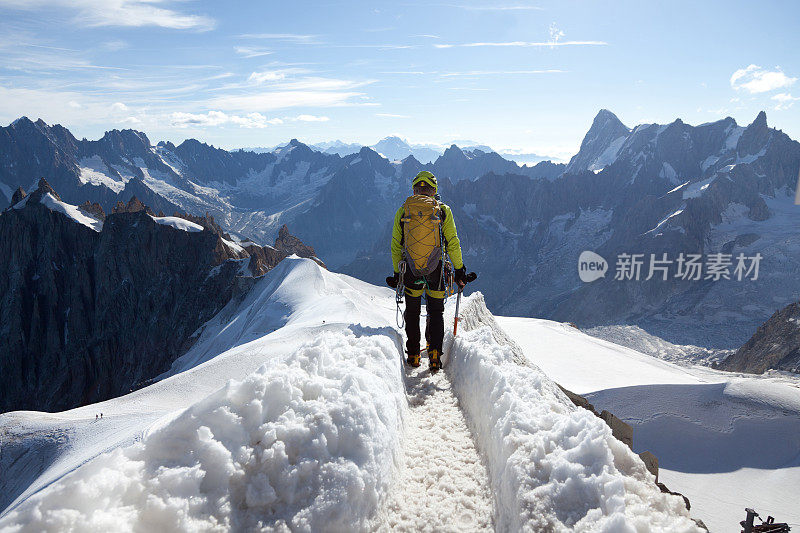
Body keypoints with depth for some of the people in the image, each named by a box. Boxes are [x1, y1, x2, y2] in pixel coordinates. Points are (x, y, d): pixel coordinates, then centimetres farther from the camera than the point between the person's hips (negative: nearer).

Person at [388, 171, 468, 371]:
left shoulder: (402, 211, 0)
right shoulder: (443, 210, -4)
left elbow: (396, 246, 4)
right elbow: (453, 243, -3)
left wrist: (397, 272, 13)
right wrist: (459, 270, 6)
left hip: (410, 271, 1)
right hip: (436, 271, -1)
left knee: (412, 312, 18)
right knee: (436, 313, 15)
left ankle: (413, 355, 20)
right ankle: (435, 353, 2)